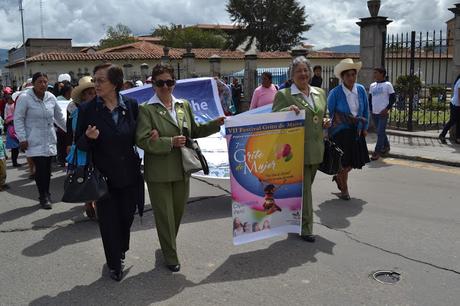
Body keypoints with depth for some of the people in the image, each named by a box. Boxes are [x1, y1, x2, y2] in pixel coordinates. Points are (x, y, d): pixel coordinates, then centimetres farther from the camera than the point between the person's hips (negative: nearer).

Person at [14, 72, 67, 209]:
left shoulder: (51, 97, 5)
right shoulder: (25, 98, -9)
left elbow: (59, 117, 17)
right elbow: (18, 119, -7)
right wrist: (22, 138, -11)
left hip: (49, 140, 4)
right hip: (35, 141, -4)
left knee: (47, 168, 8)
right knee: (40, 168, -8)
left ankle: (46, 194, 25)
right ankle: (43, 196, 6)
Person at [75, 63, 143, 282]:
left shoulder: (131, 106, -2)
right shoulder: (87, 110, -7)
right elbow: (80, 145, -2)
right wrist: (88, 137, -23)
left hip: (129, 174, 2)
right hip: (104, 175, -2)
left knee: (127, 216, 16)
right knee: (108, 221, 7)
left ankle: (120, 249, 46)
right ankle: (114, 265, 27)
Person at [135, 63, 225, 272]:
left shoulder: (184, 105, 7)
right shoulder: (146, 110, -8)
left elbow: (195, 131, 16)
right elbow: (142, 140, -15)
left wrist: (216, 124, 3)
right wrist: (171, 142, -21)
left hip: (182, 170, 5)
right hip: (159, 173, -5)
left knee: (178, 212, 18)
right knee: (165, 215, 6)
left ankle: (167, 246, 42)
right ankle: (170, 256, 24)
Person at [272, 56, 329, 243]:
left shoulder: (320, 93, 13)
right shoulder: (283, 95, -5)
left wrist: (326, 122, 3)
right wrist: (288, 110, -28)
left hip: (316, 150, 6)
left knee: (306, 187, 17)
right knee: (303, 189, -3)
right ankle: (305, 228, 6)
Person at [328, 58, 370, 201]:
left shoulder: (361, 89, 1)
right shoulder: (335, 93, -13)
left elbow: (366, 110, 10)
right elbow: (328, 113, -6)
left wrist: (365, 128, 8)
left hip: (357, 131, 5)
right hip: (341, 132, -5)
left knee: (355, 161, 11)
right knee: (344, 163, 1)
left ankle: (338, 176, 41)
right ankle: (344, 190, 23)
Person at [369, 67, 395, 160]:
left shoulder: (387, 85, -5)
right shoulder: (372, 85, 11)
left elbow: (393, 98, -5)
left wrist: (387, 109, -13)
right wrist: (370, 109, 8)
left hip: (383, 113, -6)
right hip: (374, 113, 6)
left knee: (380, 132, -7)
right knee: (381, 132, 14)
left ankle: (377, 152, -5)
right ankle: (386, 146, 31)